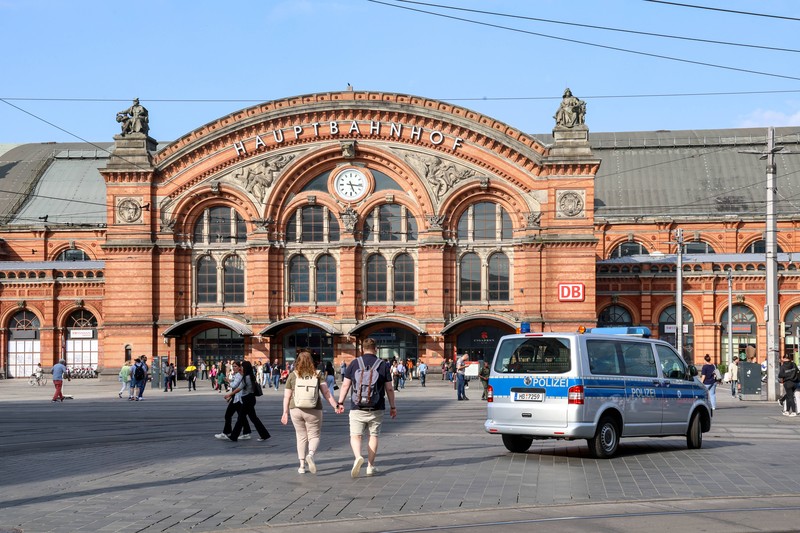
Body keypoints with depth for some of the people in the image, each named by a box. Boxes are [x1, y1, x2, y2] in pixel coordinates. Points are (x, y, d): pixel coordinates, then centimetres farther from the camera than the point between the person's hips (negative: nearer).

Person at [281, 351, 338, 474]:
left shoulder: (292, 376, 3)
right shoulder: (318, 375, 2)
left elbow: (287, 396, 4)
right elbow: (326, 392, -7)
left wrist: (285, 413, 10)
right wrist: (335, 405, -7)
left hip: (296, 410, 1)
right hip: (313, 410, -1)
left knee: (301, 436, 14)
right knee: (314, 436, 8)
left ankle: (302, 465, 13)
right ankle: (311, 454, -22)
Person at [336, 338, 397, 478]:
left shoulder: (354, 364, 0)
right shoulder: (383, 365, 0)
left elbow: (345, 385, 0)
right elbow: (389, 389, 2)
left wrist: (340, 402, 9)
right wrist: (392, 406, 12)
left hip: (357, 408, -1)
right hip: (377, 409, 1)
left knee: (355, 435, 5)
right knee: (374, 436, 12)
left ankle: (358, 457, -21)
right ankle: (370, 466, 12)